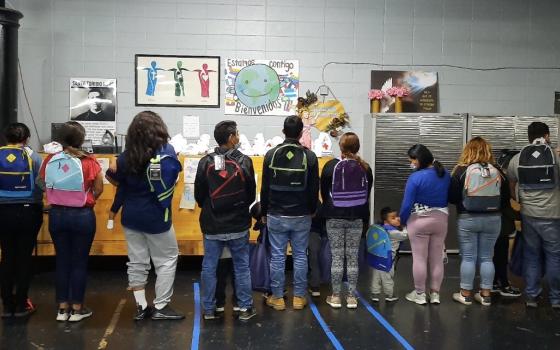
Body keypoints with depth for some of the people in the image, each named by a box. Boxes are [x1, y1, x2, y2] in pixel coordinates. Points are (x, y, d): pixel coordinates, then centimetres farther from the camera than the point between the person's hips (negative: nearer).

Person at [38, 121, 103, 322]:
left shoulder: (49, 161, -4)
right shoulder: (89, 162, -13)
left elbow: (42, 185, 7)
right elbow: (98, 190, -5)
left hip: (57, 214, 3)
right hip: (82, 216, -3)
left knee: (62, 260, 14)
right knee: (80, 262, 8)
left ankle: (62, 308, 21)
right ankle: (77, 309, 15)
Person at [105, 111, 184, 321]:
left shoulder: (127, 155, -1)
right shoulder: (166, 153, -15)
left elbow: (116, 181, 6)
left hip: (131, 216, 5)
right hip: (155, 218, -5)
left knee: (137, 262, 12)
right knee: (167, 260, 9)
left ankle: (141, 307, 18)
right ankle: (161, 307, 12)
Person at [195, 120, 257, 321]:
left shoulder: (205, 162, -7)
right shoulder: (244, 161, -9)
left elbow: (199, 195, -1)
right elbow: (251, 194, -1)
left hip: (212, 226, 1)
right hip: (238, 225, -1)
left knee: (209, 267, 11)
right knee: (242, 267, 11)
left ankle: (209, 310, 19)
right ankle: (245, 308, 17)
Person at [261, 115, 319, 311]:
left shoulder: (271, 155, -4)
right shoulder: (309, 156, -5)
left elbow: (265, 187, 1)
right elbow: (314, 189, 1)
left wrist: (264, 213, 12)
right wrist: (312, 210, 17)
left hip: (276, 216, 0)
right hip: (302, 216, 0)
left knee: (277, 256, 6)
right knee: (300, 256, 9)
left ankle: (277, 297, 13)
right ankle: (299, 297, 15)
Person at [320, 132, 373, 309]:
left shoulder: (331, 166, -10)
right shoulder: (365, 168, -3)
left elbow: (324, 192, 0)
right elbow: (367, 194, 6)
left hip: (335, 218, -2)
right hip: (357, 218, 2)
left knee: (337, 257, 5)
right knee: (353, 257, 7)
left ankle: (335, 296, 12)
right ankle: (351, 297, 13)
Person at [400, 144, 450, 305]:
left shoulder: (415, 177, -19)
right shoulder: (445, 174, -1)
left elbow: (407, 204, -17)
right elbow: (449, 197, 8)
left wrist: (402, 221, -3)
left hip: (419, 221, -5)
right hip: (441, 219, 5)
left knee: (419, 258, 6)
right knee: (437, 258, 12)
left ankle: (419, 294, 14)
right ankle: (435, 294, 19)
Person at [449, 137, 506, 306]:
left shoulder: (462, 170, -9)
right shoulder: (497, 171, -1)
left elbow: (451, 197, -8)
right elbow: (505, 200, 4)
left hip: (468, 219, -3)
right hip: (493, 219, 3)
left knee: (468, 257, 6)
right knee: (486, 257, 12)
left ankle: (465, 294, 13)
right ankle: (486, 295, 17)